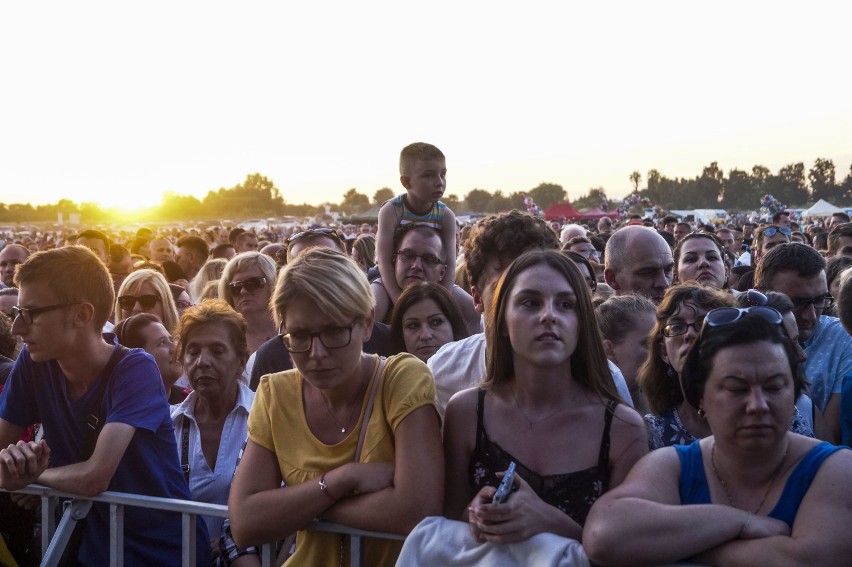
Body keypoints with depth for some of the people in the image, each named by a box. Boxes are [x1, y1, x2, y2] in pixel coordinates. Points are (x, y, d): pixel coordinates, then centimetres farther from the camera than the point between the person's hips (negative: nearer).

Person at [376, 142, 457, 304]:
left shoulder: (446, 216, -14)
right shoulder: (391, 211, -21)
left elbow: (450, 264, -16)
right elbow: (385, 261, -24)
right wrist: (398, 301, -32)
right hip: (392, 281, -2)